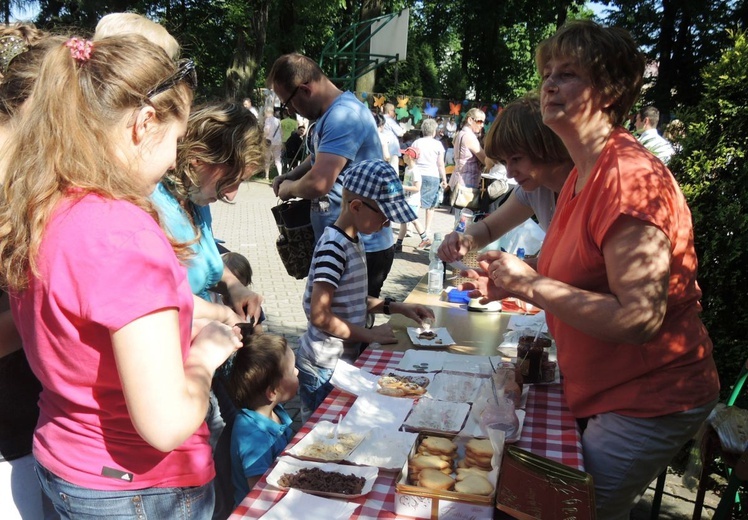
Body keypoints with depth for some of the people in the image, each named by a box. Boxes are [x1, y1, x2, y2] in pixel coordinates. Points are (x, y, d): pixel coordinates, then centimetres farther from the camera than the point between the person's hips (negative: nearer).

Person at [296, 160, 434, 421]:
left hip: (345, 359, 9)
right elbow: (319, 316, -24)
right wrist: (370, 334, -16)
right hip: (324, 369, -9)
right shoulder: (333, 247, -22)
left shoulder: (352, 241, 6)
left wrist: (395, 307, 6)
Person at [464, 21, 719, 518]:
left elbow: (638, 318, -30)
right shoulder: (582, 176, 7)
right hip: (605, 391, 9)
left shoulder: (630, 177, -25)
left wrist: (531, 283, -23)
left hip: (649, 399, -9)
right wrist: (516, 278, 2)